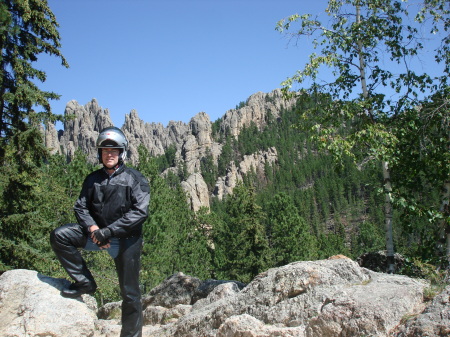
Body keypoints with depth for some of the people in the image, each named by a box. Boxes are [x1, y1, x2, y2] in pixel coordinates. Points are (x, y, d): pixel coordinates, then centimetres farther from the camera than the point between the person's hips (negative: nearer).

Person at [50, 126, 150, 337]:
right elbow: (81, 206, 6)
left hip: (126, 239, -4)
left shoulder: (134, 178, -6)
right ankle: (85, 282, -4)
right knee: (59, 236, -16)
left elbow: (140, 212, -15)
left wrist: (108, 231, -21)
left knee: (130, 294, 0)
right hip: (97, 233, 4)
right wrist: (92, 227, -15)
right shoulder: (93, 179, 7)